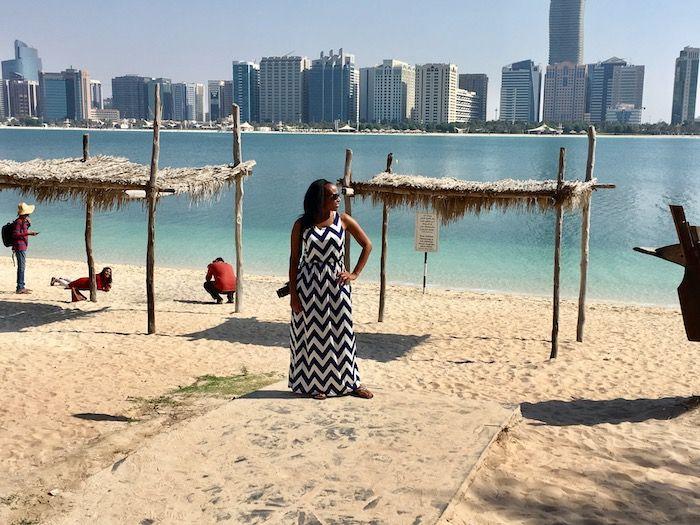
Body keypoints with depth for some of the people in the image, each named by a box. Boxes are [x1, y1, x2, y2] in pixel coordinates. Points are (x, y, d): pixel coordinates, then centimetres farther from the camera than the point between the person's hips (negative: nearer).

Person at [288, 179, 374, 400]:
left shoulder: (344, 220, 0)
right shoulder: (301, 224, -3)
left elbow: (367, 245, 7)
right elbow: (294, 259, -1)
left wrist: (355, 274, 1)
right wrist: (293, 294, -6)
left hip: (336, 283, 1)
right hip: (309, 285, -1)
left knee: (341, 333, 7)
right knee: (312, 334, 5)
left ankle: (350, 382, 18)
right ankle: (315, 384, 18)